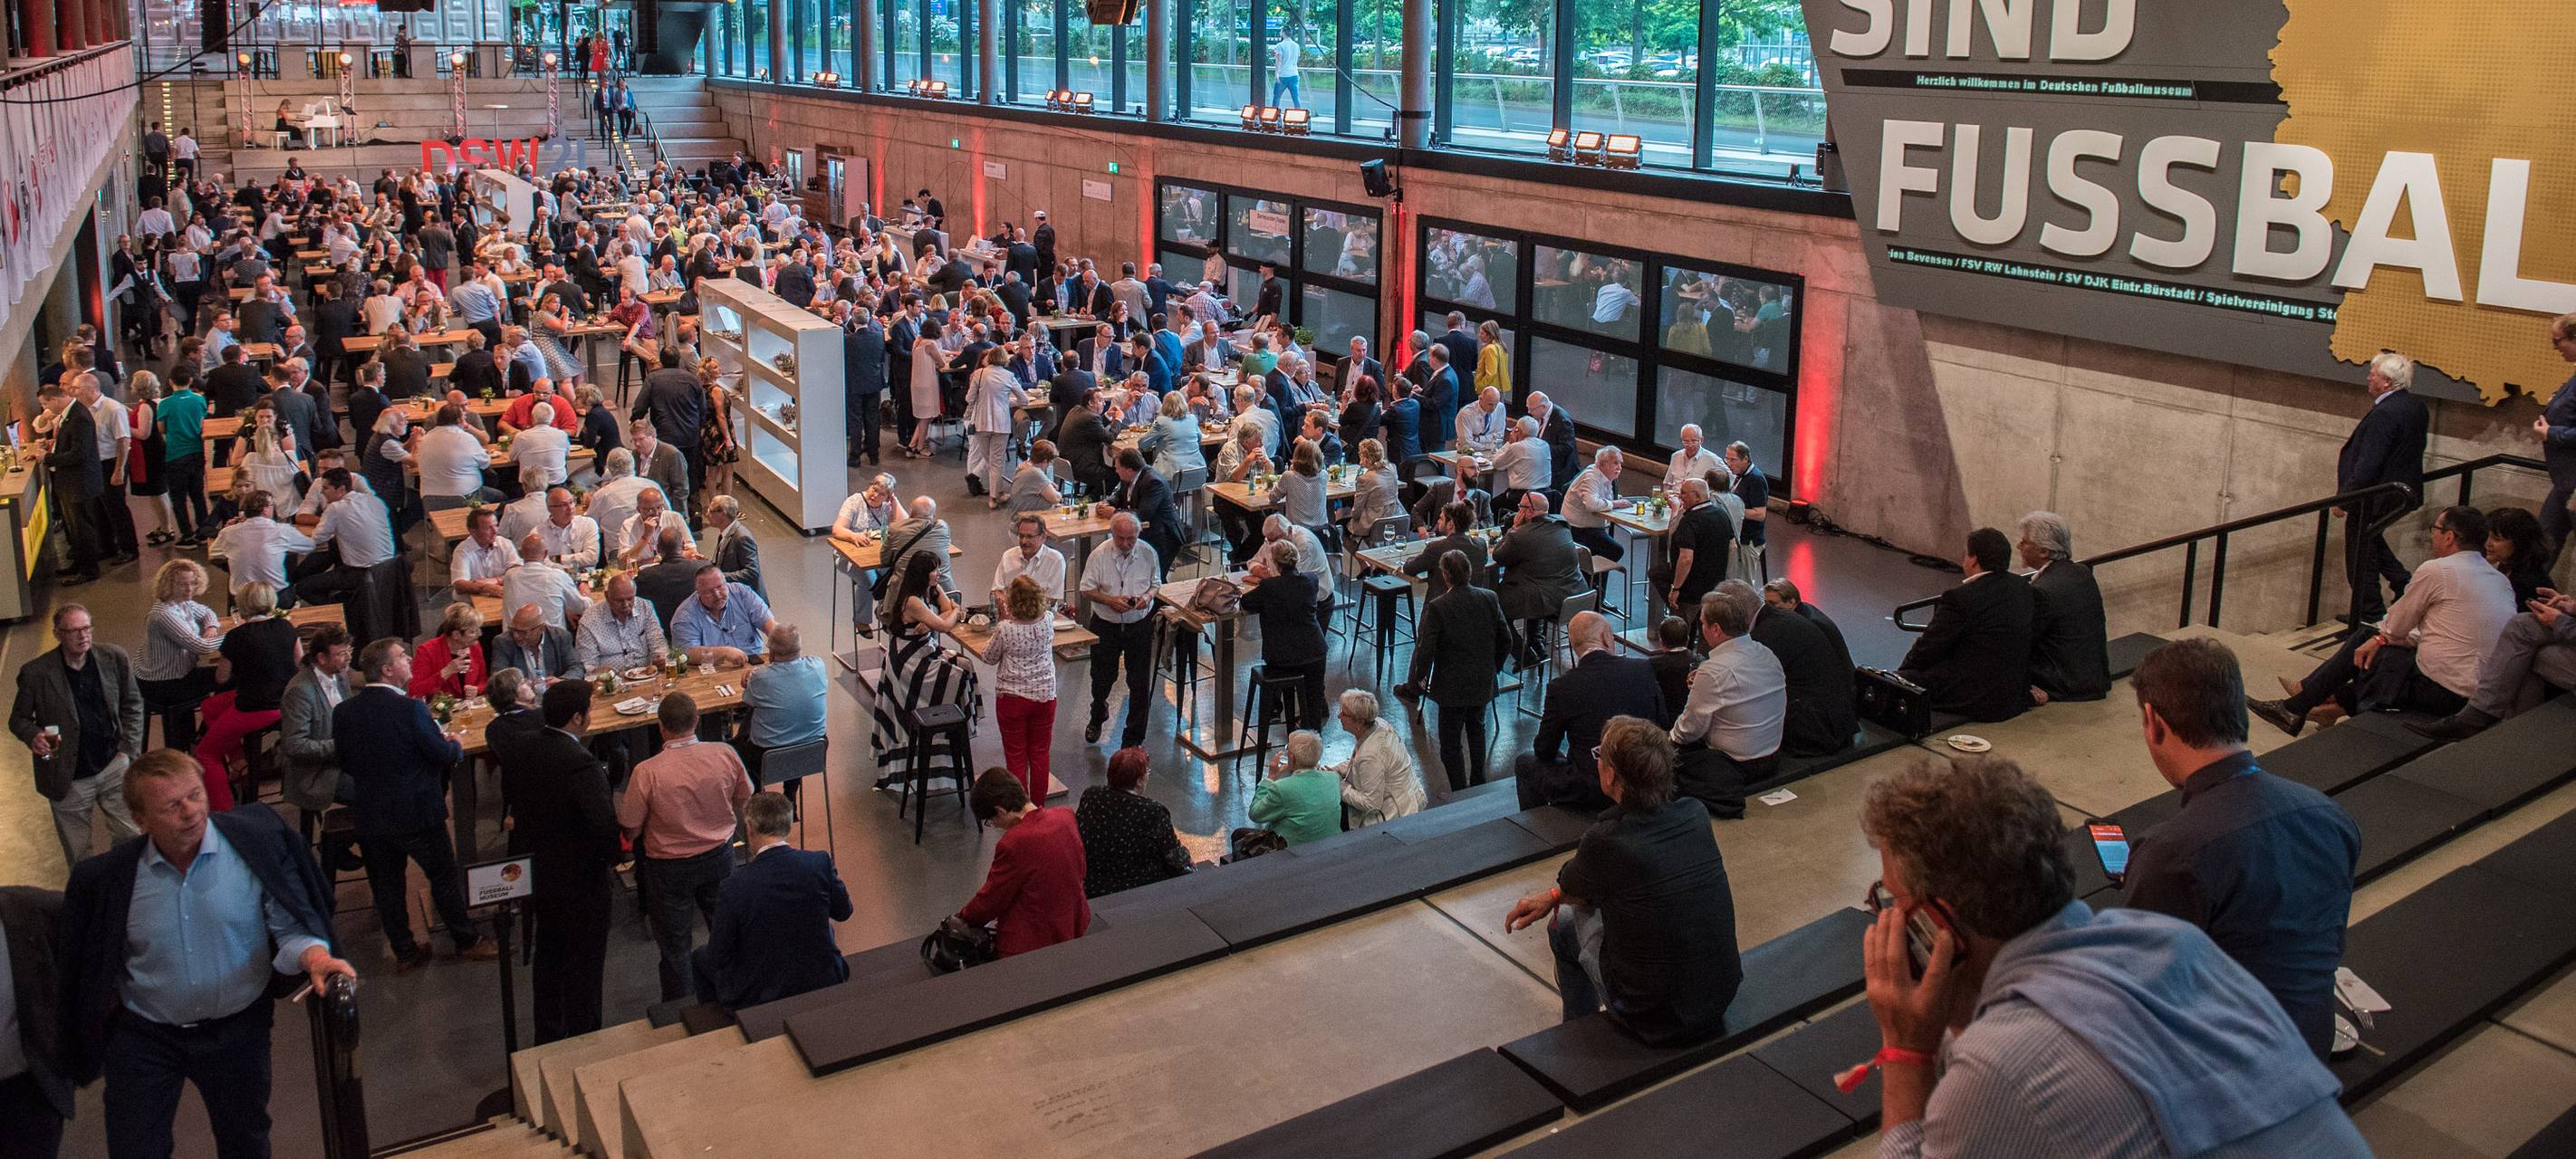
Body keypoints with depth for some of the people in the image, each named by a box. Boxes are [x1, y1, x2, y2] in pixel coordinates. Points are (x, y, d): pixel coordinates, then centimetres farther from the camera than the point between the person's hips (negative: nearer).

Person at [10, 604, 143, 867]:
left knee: (129, 836, 6)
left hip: (113, 766, 1)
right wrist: (33, 735, -21)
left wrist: (129, 749, -2)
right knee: (78, 854, 11)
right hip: (70, 777, -1)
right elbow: (18, 718, 1)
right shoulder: (36, 673, -10)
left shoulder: (115, 658, -4)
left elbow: (133, 706, 6)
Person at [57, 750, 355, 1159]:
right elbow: (98, 968, 2)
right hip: (143, 1038, 0)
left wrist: (314, 956, -37)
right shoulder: (105, 878, -11)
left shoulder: (255, 842, -17)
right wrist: (90, 1051, 7)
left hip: (238, 1030, 0)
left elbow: (289, 926, -16)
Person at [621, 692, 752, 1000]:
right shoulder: (725, 755, -18)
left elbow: (630, 828, -15)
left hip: (669, 868, -3)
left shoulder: (647, 773, -27)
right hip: (719, 856, 3)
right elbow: (743, 799, -1)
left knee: (674, 946, 15)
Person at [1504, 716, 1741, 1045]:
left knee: (1565, 922, 18)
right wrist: (1553, 895, 19)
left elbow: (1570, 889, 2)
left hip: (1656, 1020, -5)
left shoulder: (1605, 842, -22)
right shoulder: (1695, 814, -5)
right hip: (1723, 996, 5)